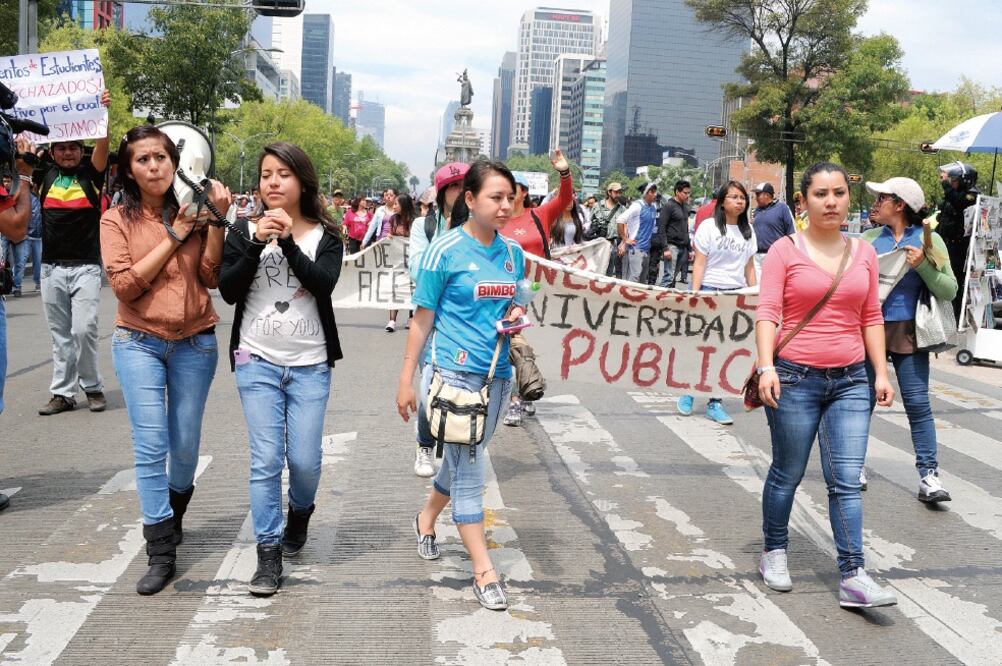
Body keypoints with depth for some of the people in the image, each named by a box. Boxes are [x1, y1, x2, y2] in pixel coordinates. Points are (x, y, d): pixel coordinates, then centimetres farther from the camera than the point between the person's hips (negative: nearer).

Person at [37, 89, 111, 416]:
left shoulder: (91, 174, 1)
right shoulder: (46, 175, 9)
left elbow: (102, 148, -15)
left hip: (86, 267, -3)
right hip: (51, 267, 3)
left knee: (84, 330, -9)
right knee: (60, 334, 8)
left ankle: (92, 386, 10)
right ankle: (63, 392, 15)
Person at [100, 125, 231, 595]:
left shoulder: (192, 212, 1)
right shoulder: (117, 220, -2)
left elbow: (212, 278, -8)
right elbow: (124, 285, -12)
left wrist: (216, 221, -16)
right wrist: (172, 237, -13)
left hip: (195, 343, 2)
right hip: (138, 343, -1)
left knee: (185, 446, 10)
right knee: (150, 446, -8)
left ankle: (172, 517, 39)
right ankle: (161, 553, 1)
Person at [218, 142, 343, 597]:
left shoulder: (325, 235, 1)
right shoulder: (245, 231, 4)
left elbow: (323, 284, -15)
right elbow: (228, 291, -7)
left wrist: (288, 241, -21)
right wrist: (257, 243, -17)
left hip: (310, 366, 0)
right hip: (257, 363, 1)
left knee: (304, 459, 2)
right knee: (266, 460, -3)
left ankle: (300, 513, 35)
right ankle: (268, 552, 9)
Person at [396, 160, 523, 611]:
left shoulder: (513, 252, 6)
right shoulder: (446, 250, -10)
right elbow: (423, 319, -6)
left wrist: (516, 316, -4)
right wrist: (406, 380, -7)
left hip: (495, 374, 6)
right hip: (453, 371, -6)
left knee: (462, 459, 20)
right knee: (470, 468, -5)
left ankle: (427, 518, 46)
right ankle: (483, 571, 2)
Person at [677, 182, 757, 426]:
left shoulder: (748, 231, 13)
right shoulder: (709, 227, -1)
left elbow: (749, 266, 15)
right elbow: (699, 264, -4)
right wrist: (694, 293, -11)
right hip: (710, 290, -4)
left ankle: (715, 403, 9)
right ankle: (688, 392, 18)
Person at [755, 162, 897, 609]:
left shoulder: (864, 253, 9)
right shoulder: (785, 250, -3)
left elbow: (871, 317, 13)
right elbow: (767, 312, -9)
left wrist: (881, 372, 6)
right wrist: (766, 366, -21)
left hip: (850, 382, 3)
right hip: (795, 379, -3)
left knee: (847, 481, -1)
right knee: (787, 475, 9)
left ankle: (853, 577, 1)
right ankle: (774, 554, 29)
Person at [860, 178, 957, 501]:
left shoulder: (929, 239, 0)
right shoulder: (870, 238, 6)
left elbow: (949, 290, -5)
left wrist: (923, 265, -17)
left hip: (907, 333, -2)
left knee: (918, 403, -3)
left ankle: (929, 474, 2)